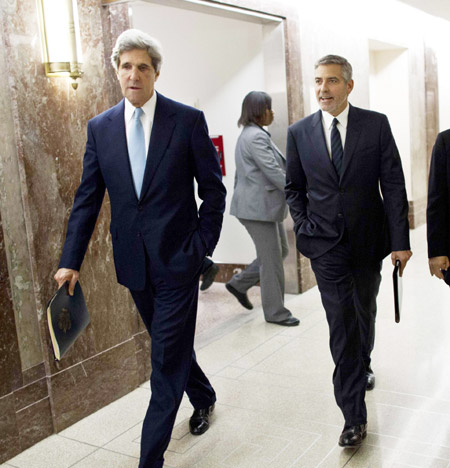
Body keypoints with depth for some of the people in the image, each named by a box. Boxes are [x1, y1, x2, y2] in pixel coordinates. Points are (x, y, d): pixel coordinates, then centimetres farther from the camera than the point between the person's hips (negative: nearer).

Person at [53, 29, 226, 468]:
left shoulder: (188, 120, -6)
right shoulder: (100, 127, 4)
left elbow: (213, 190, -2)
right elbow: (87, 198, 5)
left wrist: (202, 247, -8)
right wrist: (71, 259, -1)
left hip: (177, 257, -4)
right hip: (133, 262, 5)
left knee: (167, 358, 0)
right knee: (169, 344, 21)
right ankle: (203, 398, 48)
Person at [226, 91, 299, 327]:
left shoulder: (247, 135, 16)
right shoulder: (257, 136, -17)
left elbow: (239, 174, 21)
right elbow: (273, 172, -23)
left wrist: (240, 200, 25)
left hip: (260, 205, 11)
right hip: (259, 207, -11)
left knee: (281, 251, 17)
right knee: (271, 259, -1)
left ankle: (239, 283, 25)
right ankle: (275, 312, 12)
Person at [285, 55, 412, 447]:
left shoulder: (376, 124, -4)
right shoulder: (300, 132, 0)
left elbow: (394, 185, -4)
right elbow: (294, 188, 10)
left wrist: (400, 240, -7)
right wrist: (304, 228, -2)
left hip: (368, 240, 1)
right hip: (326, 244, -1)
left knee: (365, 314, 19)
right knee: (342, 324, -3)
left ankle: (362, 366, 49)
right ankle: (354, 415, 5)